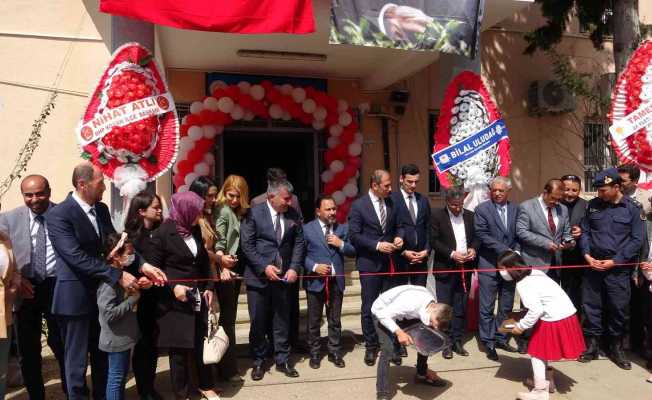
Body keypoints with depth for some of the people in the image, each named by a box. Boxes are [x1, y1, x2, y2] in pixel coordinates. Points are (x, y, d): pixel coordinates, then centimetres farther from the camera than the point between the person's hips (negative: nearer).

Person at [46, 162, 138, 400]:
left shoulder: (102, 209, 5)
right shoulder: (58, 215, -17)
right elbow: (77, 257, -26)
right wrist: (118, 276, -29)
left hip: (102, 293, 7)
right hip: (76, 297, -7)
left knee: (103, 355, 20)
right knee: (77, 360, 8)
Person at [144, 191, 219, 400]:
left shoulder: (195, 230, 6)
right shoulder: (163, 233, -13)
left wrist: (208, 287, 7)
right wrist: (173, 286, -18)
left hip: (197, 297, 5)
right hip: (175, 301, -5)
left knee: (202, 343, 12)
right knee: (179, 349, 7)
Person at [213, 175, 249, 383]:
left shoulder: (239, 212, 13)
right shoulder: (224, 211, -10)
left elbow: (240, 243, 10)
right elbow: (218, 242, -18)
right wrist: (222, 264, -32)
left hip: (236, 270, 8)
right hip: (226, 271, -8)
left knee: (229, 317, 14)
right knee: (228, 318, -2)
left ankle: (226, 364, 25)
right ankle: (228, 368, 8)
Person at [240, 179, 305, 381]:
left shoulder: (293, 214, 1)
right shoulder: (254, 213, -8)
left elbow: (299, 243, 4)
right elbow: (247, 244, -11)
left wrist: (294, 268, -8)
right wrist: (264, 267, -17)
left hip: (284, 275, 3)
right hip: (258, 275, -3)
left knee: (283, 320, 11)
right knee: (258, 321, 8)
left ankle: (282, 360, 25)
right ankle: (258, 361, 24)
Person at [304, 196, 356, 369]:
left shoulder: (343, 228, 6)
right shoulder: (307, 229, -3)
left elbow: (353, 251, 6)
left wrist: (341, 244, -11)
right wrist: (314, 267, -18)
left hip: (336, 281, 3)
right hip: (315, 280, -2)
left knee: (335, 320, 13)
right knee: (314, 320, 11)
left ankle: (335, 352, 27)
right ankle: (314, 353, 26)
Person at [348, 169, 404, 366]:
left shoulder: (391, 203, 4)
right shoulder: (359, 206, -9)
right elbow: (354, 235, -12)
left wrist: (399, 237, -6)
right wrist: (377, 245, -19)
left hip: (389, 262, 4)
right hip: (369, 263, -3)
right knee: (369, 307, 7)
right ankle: (371, 346, 23)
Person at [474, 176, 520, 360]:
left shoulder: (515, 209, 7)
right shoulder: (482, 209, -6)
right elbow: (482, 235, -13)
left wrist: (516, 252, -8)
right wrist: (505, 250, -17)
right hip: (489, 264, -4)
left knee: (506, 306, 14)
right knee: (487, 307, 2)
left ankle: (501, 339, 28)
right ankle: (488, 343, 13)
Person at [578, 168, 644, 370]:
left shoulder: (632, 208, -2)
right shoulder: (593, 205, 5)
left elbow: (636, 239, -4)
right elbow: (584, 231, 9)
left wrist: (615, 261, -11)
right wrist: (587, 255, -5)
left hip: (618, 268, -2)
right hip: (593, 265, 2)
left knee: (619, 308, 5)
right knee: (591, 305, 6)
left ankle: (616, 347, 22)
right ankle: (592, 345, 19)